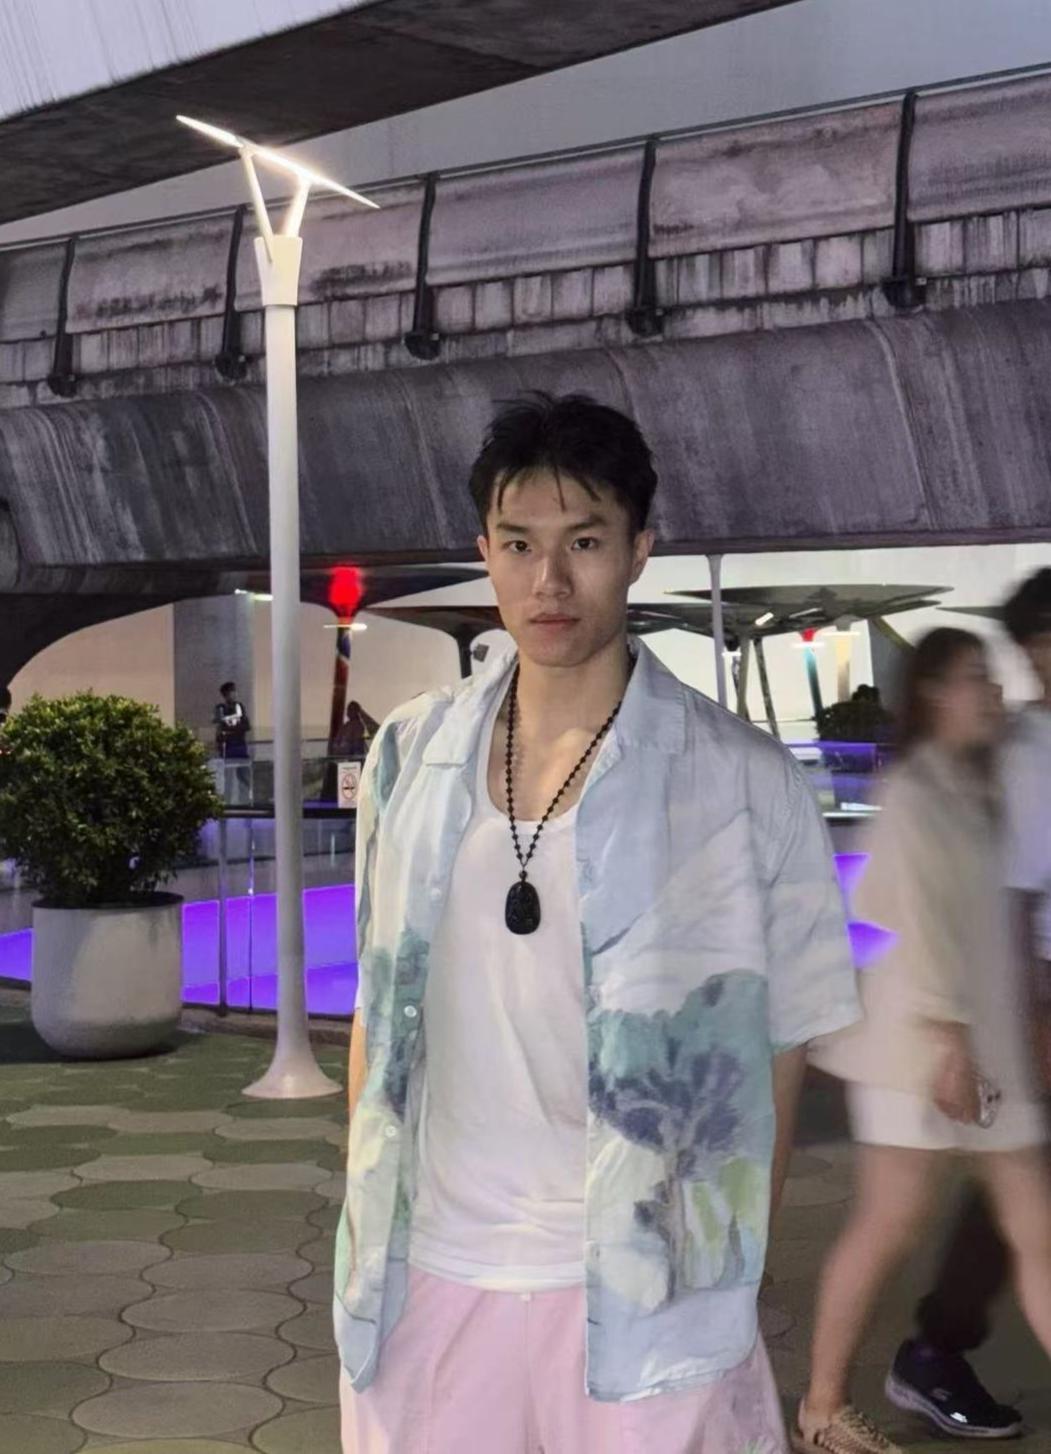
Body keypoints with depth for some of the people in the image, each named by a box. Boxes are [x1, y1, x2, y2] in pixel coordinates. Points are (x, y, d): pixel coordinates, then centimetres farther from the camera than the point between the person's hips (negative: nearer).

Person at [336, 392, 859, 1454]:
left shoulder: (743, 786, -9)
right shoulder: (409, 757, 1)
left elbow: (774, 1056, -2)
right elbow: (379, 1008, 10)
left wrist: (726, 1281, 1)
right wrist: (362, 1241, 10)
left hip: (635, 1292, -3)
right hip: (426, 1278, 3)